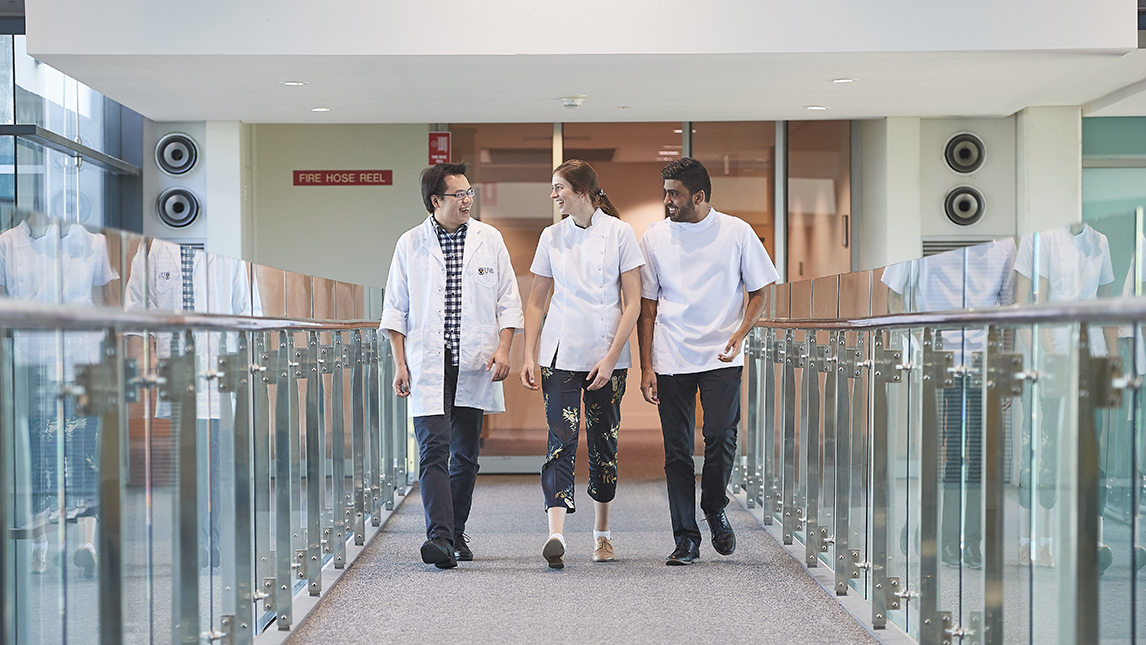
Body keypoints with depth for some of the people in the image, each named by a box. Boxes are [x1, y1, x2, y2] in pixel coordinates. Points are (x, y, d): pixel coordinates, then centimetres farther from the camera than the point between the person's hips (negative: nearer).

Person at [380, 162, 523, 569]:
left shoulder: (489, 239, 7)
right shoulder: (410, 245, 4)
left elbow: (508, 300, 9)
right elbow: (396, 309, 8)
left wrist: (503, 349, -4)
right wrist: (399, 363, 0)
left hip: (474, 366, 2)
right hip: (427, 366, -2)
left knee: (465, 455, 8)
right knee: (434, 451, -13)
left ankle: (457, 533, 21)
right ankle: (439, 536, -18)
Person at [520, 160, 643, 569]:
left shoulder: (619, 233, -3)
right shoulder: (552, 237, 7)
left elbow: (633, 302, -5)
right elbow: (536, 302, 12)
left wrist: (611, 358, -12)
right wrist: (528, 355, 3)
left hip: (607, 355, -1)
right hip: (560, 353, 1)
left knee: (604, 442, 7)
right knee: (561, 440, -10)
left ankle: (601, 535, 21)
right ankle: (556, 534, -19)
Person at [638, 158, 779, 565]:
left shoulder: (736, 232, 1)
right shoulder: (655, 238, 5)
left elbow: (759, 291, 7)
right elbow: (647, 306, 7)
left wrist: (739, 334, -11)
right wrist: (646, 367, 1)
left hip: (721, 358, -1)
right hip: (670, 359, 1)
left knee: (721, 437, -13)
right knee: (677, 451, 1)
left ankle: (715, 510, 16)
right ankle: (685, 539, 11)